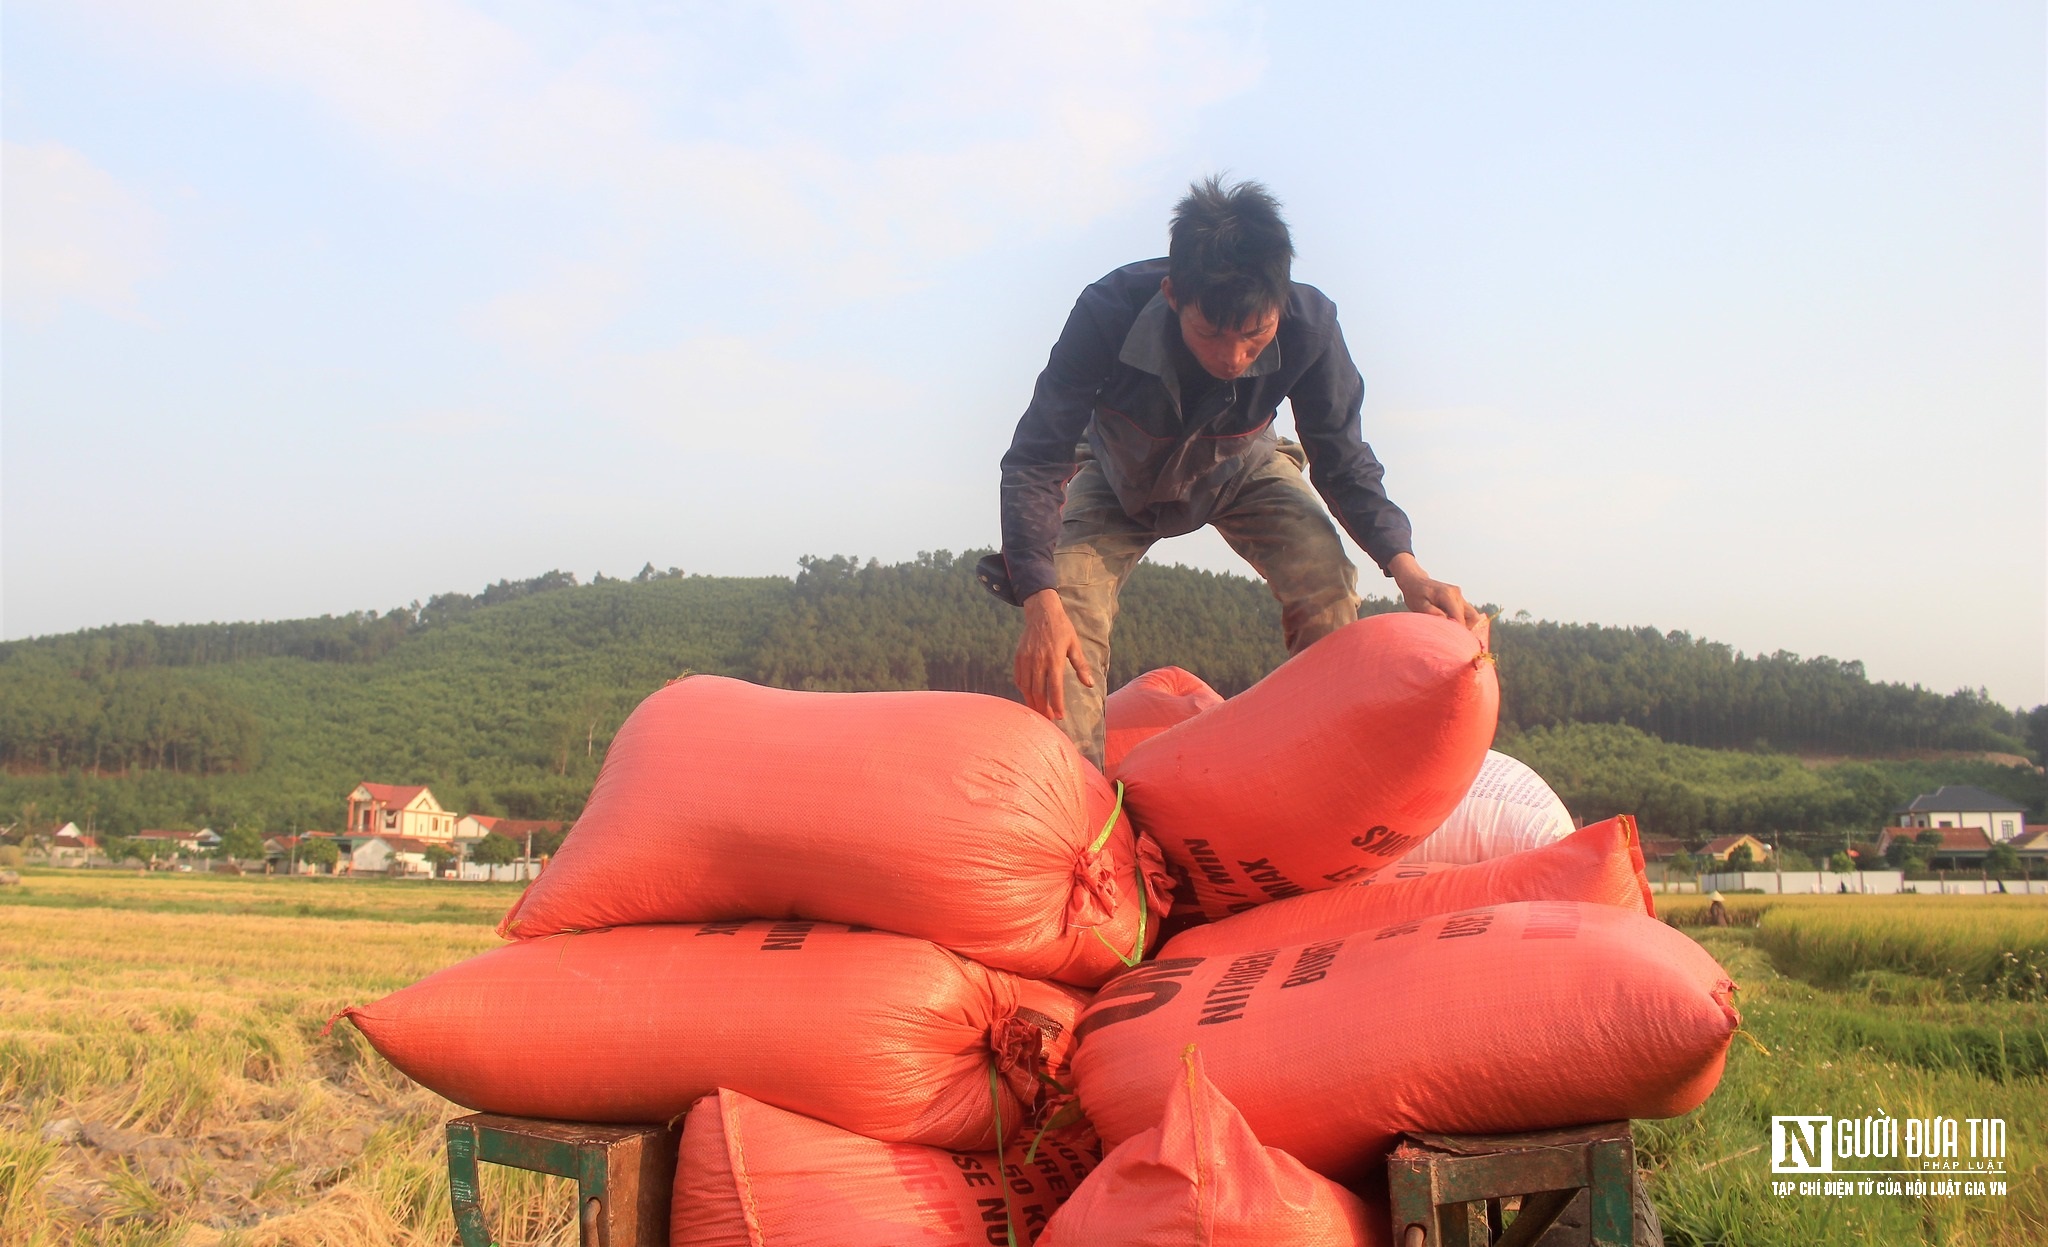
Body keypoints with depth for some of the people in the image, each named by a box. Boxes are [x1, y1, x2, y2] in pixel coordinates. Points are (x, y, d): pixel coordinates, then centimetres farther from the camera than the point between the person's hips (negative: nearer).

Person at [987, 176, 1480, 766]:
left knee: (1327, 580, -24)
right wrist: (1039, 599, -49)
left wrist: (1404, 566, -38)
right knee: (1064, 613, -23)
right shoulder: (1108, 313, -40)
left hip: (1242, 472, 1)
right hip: (1122, 477, -1)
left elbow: (1342, 462, -21)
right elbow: (1036, 460, -36)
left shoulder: (1309, 325, -34)